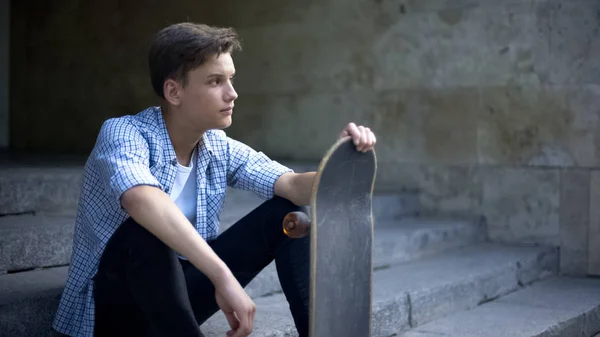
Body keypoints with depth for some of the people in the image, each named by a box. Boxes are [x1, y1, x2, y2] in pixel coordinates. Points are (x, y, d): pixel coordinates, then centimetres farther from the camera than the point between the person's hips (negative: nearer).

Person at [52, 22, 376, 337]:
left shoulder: (220, 149, -3)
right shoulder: (123, 133, -22)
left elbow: (294, 186, -13)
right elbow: (142, 201, -44)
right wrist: (223, 276, -51)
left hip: (175, 292, 6)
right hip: (111, 306, -6)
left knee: (287, 214, -5)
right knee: (147, 229, -39)